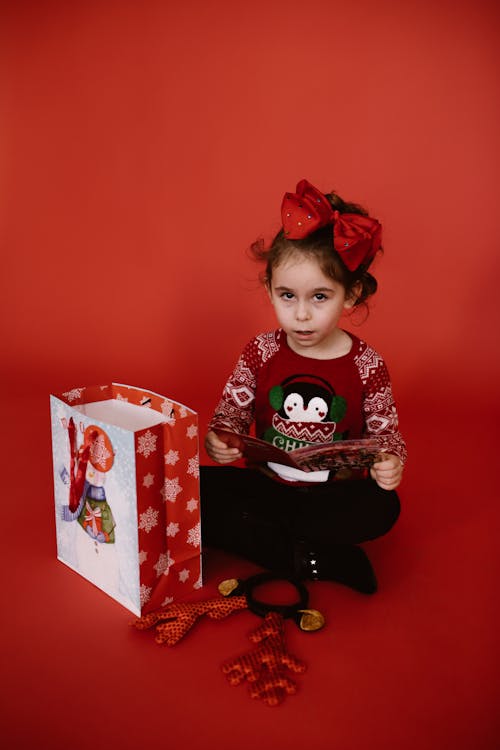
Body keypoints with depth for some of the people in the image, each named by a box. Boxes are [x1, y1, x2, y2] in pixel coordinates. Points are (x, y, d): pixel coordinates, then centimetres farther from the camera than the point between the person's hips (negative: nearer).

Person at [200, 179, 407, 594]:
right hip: (265, 485, 2)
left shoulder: (366, 365, -8)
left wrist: (390, 463, -24)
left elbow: (386, 433, -1)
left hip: (332, 496, -1)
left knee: (382, 508, -30)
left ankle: (252, 535, -19)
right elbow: (231, 414, 2)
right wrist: (218, 438, -22)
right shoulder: (260, 352, -4)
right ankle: (312, 558, -23)